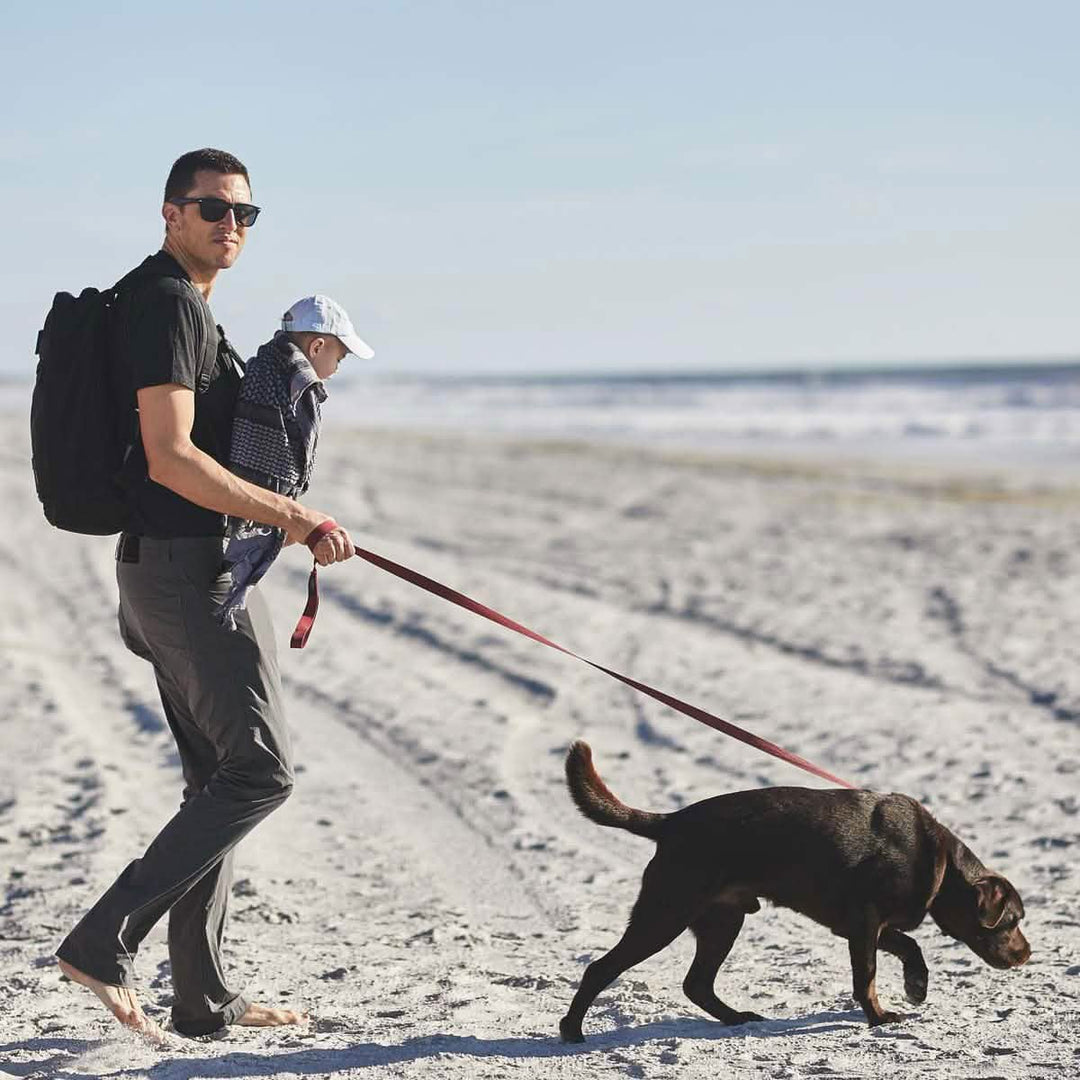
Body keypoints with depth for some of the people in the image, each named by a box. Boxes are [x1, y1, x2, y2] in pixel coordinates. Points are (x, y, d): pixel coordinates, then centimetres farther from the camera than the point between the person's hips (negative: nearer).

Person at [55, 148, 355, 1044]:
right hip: (191, 566, -11)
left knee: (220, 777, 11)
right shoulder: (169, 303, -14)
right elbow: (170, 458, -23)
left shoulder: (183, 305, 19)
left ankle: (204, 997, 15)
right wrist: (290, 516, -21)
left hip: (164, 565, 11)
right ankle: (105, 941, -9)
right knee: (262, 768, -9)